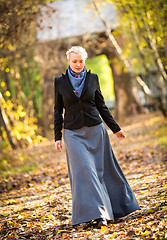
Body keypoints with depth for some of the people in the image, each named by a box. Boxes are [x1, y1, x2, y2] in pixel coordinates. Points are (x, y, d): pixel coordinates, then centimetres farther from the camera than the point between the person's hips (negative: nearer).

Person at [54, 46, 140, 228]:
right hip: (73, 134, -1)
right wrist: (57, 137, 1)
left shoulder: (92, 78, 4)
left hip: (95, 131, 1)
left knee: (103, 169, 6)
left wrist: (115, 128, 11)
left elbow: (101, 106, 10)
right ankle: (98, 213, -9)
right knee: (84, 171, -9)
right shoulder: (60, 82, 1)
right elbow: (58, 111, 5)